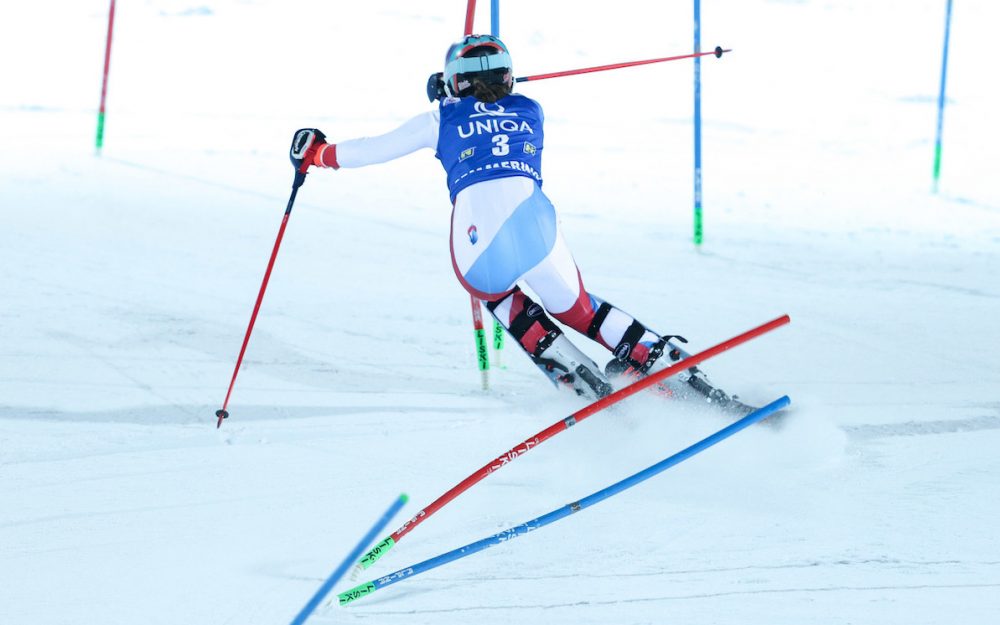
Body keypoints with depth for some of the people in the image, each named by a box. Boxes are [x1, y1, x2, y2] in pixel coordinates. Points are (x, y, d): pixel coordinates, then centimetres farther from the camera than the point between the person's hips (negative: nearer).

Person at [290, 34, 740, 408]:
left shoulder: (445, 118, 15)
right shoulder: (530, 112, 22)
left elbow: (374, 149, 23)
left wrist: (318, 153, 40)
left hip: (479, 246, -2)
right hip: (534, 221, 2)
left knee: (495, 293, 33)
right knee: (575, 308, 28)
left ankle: (575, 374, 17)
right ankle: (661, 359, 15)